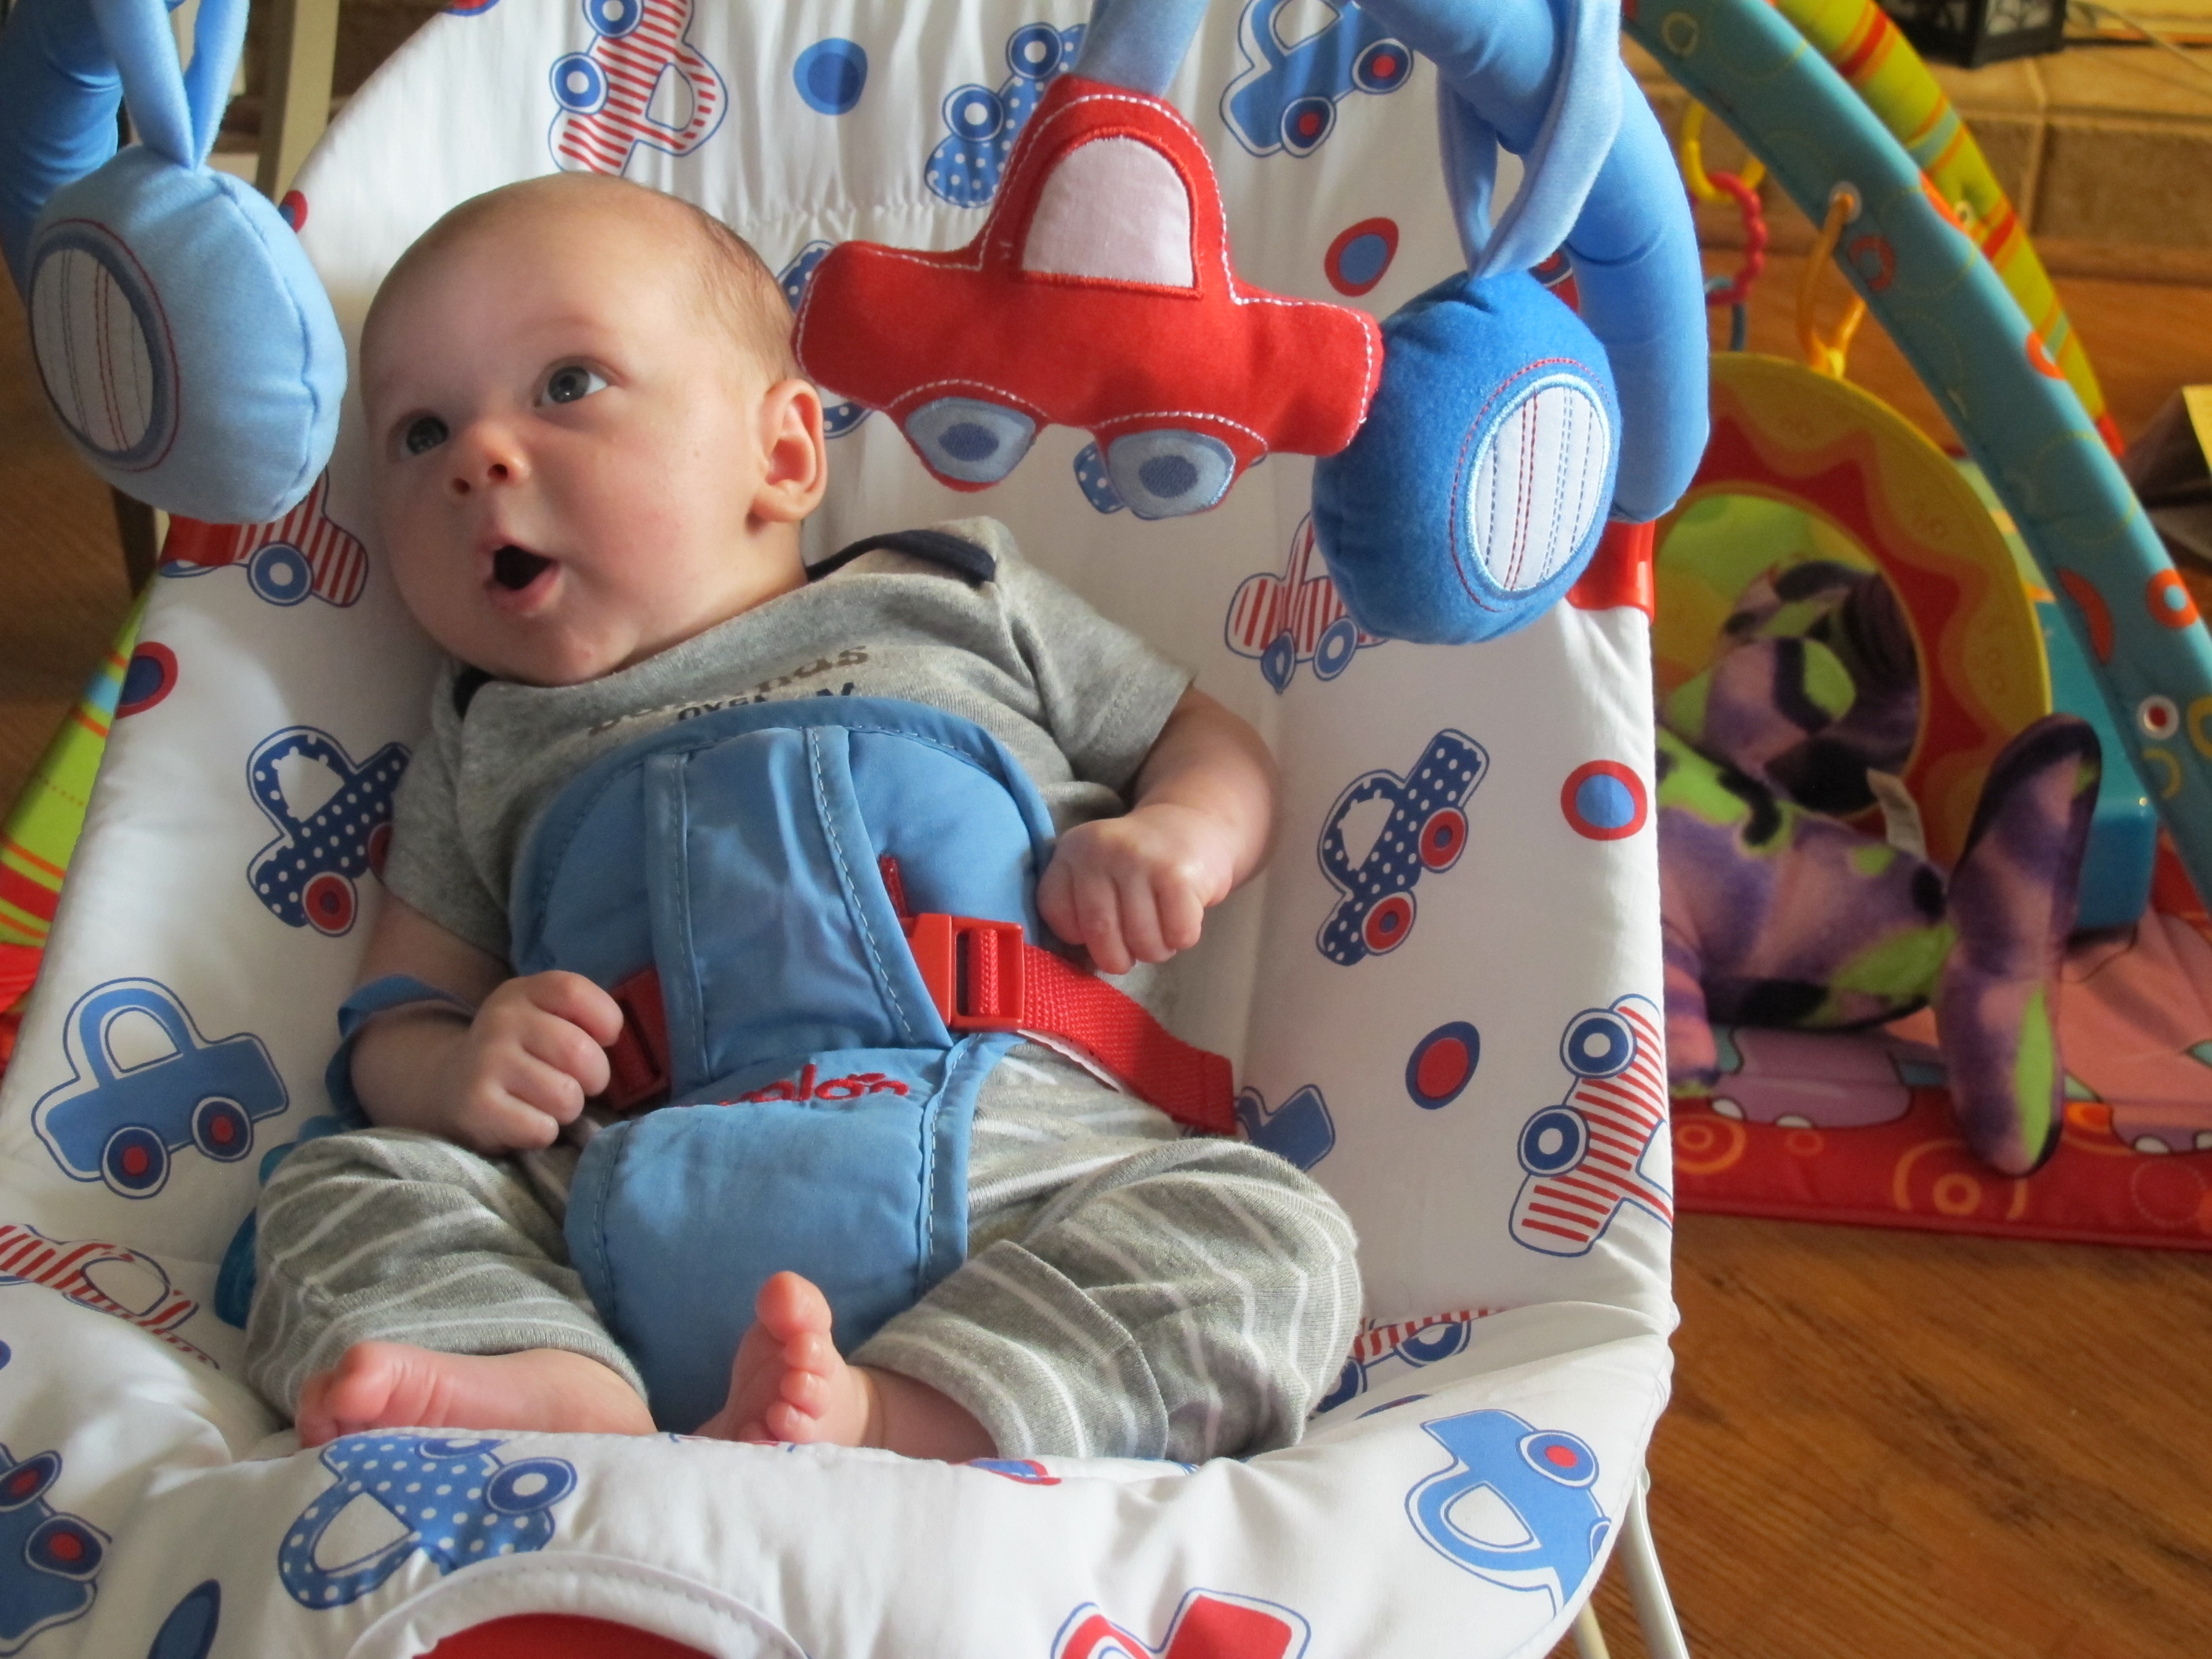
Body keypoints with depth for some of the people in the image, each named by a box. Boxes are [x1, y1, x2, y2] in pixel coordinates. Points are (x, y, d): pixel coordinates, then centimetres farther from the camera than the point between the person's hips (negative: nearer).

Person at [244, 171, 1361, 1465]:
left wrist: (1180, 839, -1)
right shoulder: (487, 751, 24)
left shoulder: (955, 608, 20)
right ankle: (576, 1398, -41)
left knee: (1271, 1234, -26)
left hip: (1019, 1160, -1)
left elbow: (1215, 745, 24)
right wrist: (462, 1071, -5)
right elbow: (398, 1020, 20)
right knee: (342, 1187, -16)